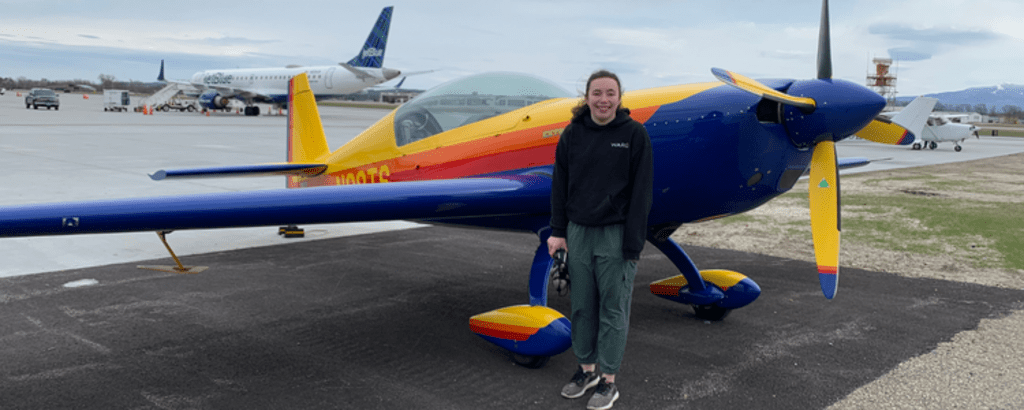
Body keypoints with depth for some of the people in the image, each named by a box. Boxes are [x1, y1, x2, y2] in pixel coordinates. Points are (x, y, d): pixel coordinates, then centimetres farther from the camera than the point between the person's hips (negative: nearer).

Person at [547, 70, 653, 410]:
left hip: (615, 234, -3)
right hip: (579, 232, 4)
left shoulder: (634, 133, -6)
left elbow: (641, 191, -7)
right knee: (582, 306, 11)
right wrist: (557, 231, 4)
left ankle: (608, 381, 14)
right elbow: (560, 185, 9)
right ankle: (586, 370, 27)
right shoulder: (572, 134, 4)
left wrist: (634, 244, -10)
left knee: (613, 308, 4)